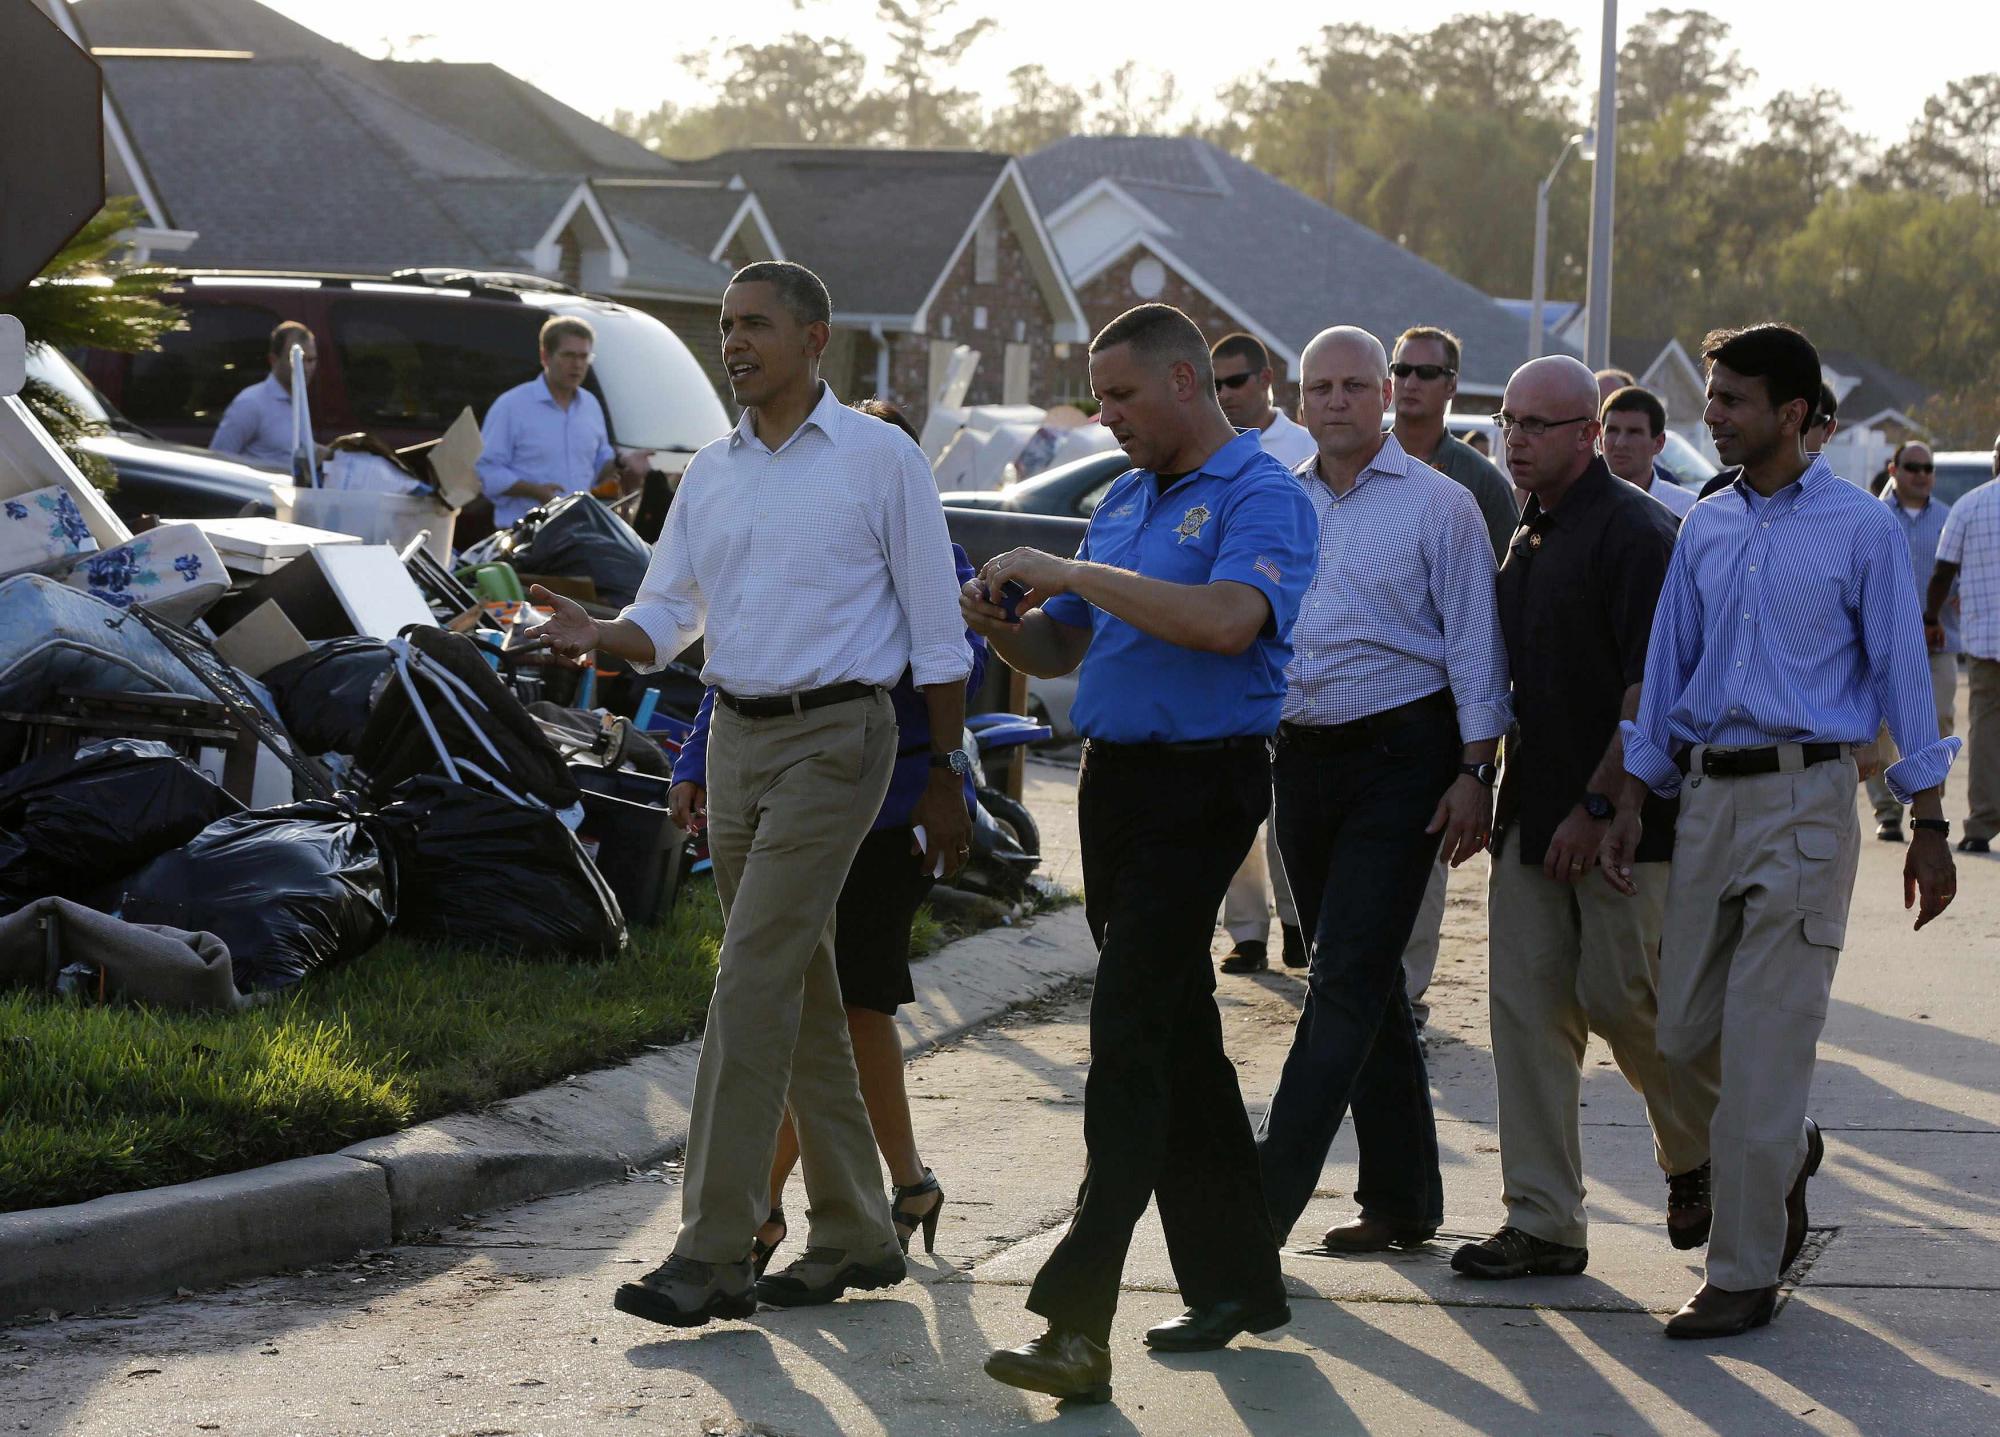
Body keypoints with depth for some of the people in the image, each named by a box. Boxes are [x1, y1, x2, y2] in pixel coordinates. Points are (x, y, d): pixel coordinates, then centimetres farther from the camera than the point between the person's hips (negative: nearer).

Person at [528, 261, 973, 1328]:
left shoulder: (880, 459, -4)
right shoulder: (711, 472, 13)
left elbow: (936, 635, -2)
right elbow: (667, 616, 13)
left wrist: (946, 778, -3)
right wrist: (598, 635, -9)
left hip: (834, 738, -6)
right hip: (736, 738, 6)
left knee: (753, 981, -14)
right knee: (800, 991, 10)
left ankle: (713, 1255, -15)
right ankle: (854, 1234, 20)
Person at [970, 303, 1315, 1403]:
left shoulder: (1259, 497, -9)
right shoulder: (1123, 499, 18)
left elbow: (1228, 619, -28)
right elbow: (1062, 652, 22)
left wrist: (1077, 575, -23)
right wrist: (1004, 622, -1)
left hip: (1200, 786, -9)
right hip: (1114, 778, 9)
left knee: (1131, 1033, -15)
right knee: (1176, 1031, 14)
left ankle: (1078, 1322, -20)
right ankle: (1236, 1280, 25)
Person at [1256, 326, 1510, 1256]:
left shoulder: (1438, 504, -2)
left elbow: (1473, 647, -5)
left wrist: (1475, 772, -11)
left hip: (1399, 759, -6)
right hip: (1302, 758, 6)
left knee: (1348, 979, -10)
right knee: (1364, 985, 11)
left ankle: (1265, 1204, -13)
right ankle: (1403, 1201, 18)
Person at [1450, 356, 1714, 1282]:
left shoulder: (1635, 534, -13)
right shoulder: (1528, 533, 14)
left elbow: (1653, 685, -18)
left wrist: (1597, 807, -20)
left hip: (1621, 818, -8)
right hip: (1535, 815, 8)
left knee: (1620, 999, -4)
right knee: (1528, 1010, 3)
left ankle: (1700, 1157, 23)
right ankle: (1542, 1225, 6)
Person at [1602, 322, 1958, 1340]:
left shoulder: (1860, 529, -3)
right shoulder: (1704, 528, 11)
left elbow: (1901, 674, -1)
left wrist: (1927, 827, -2)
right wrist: (1630, 807, 11)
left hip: (1804, 798, -5)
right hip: (1707, 792, 5)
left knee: (1761, 1048, -7)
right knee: (1682, 1034, 6)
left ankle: (1744, 1273, 1)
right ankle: (1785, 1153, 34)